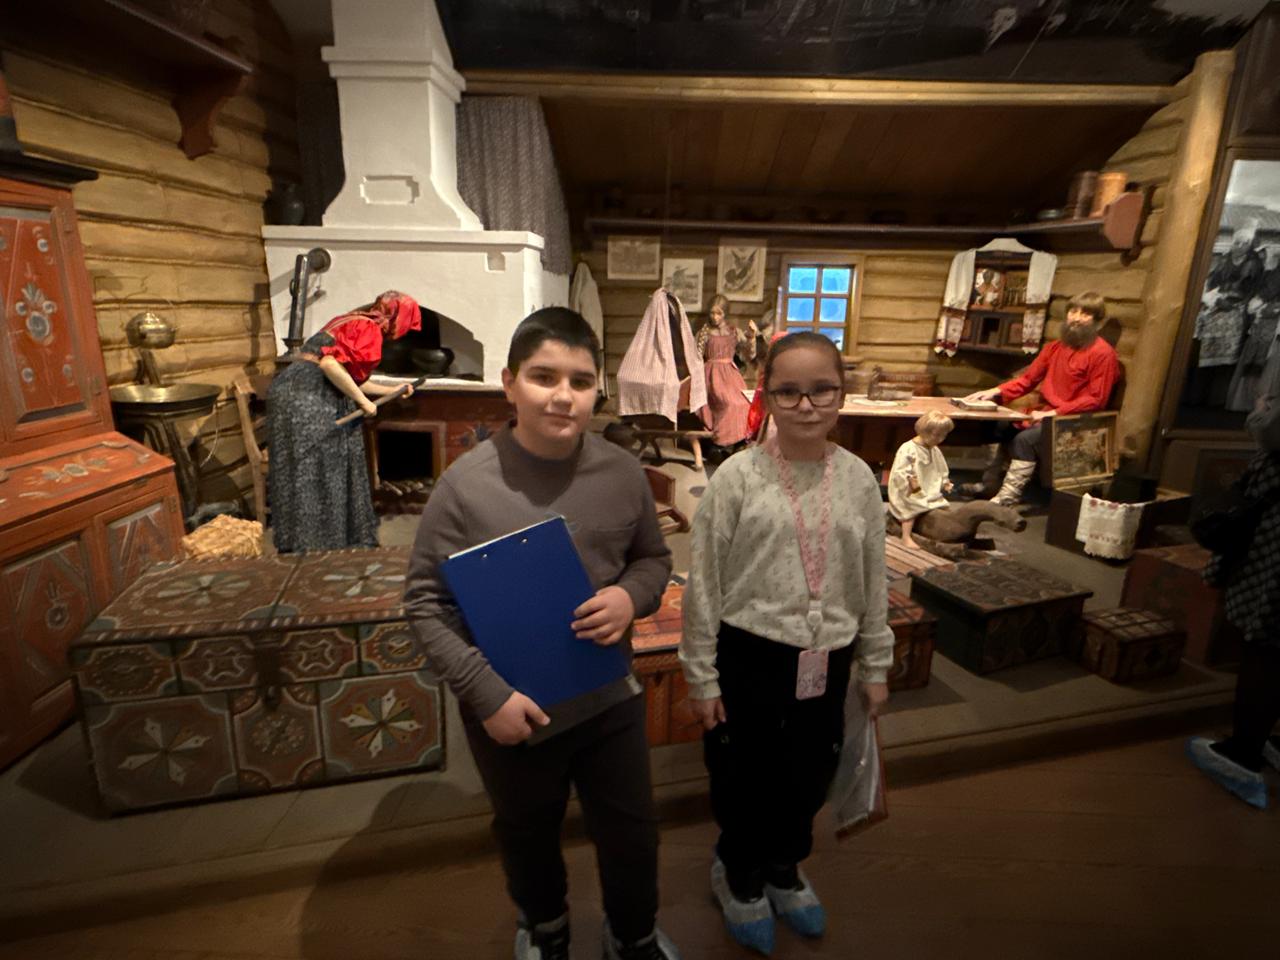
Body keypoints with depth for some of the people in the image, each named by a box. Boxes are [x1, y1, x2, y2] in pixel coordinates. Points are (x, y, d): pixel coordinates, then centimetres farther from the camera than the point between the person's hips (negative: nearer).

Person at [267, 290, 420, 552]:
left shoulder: (353, 323, 22)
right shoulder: (369, 329, -9)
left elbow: (348, 378, 25)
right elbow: (330, 364, -22)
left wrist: (391, 390, 33)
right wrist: (363, 401, -13)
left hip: (302, 394, 10)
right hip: (306, 396, -10)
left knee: (329, 471, 13)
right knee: (310, 475, -5)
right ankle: (308, 545, 2)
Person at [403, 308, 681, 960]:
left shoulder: (623, 473, -10)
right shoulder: (466, 484, -18)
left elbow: (654, 558, 5)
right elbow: (425, 602, -12)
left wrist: (632, 595, -17)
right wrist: (486, 693, -18)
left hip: (610, 699, 2)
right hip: (509, 712, -1)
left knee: (632, 834, 21)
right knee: (527, 835, 26)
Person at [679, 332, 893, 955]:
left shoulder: (858, 478, -2)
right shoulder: (738, 476, -13)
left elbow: (873, 581, 7)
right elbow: (704, 583, -9)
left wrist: (875, 666, 12)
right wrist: (701, 675, -6)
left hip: (826, 660, 4)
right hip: (750, 656, -3)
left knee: (809, 775, 21)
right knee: (743, 776, 15)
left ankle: (783, 867, 52)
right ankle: (738, 873, 47)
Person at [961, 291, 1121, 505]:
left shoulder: (1103, 353, -9)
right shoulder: (1055, 348, 12)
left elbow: (1096, 399, -14)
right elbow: (1027, 380, 13)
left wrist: (1055, 413, -21)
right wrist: (995, 392, -3)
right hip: (1046, 413, 8)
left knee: (1024, 438, -28)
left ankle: (1006, 499, -27)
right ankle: (989, 484, 6)